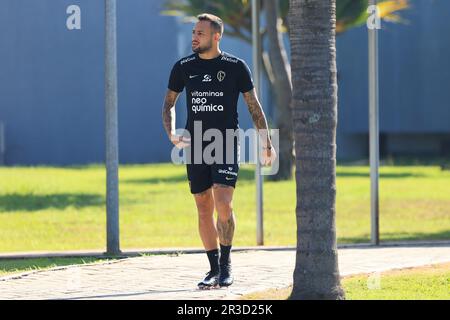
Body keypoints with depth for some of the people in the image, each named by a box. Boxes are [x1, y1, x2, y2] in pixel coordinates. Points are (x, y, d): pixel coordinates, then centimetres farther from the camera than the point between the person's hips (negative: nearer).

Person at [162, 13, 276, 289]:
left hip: (227, 146, -3)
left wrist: (267, 143, 4)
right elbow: (169, 104, 17)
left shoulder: (236, 67, -1)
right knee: (204, 210, 4)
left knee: (223, 205, -16)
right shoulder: (184, 67, 6)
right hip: (196, 148, 3)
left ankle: (226, 262, 0)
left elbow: (254, 106, 5)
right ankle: (214, 269, 14)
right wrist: (172, 135, 1)